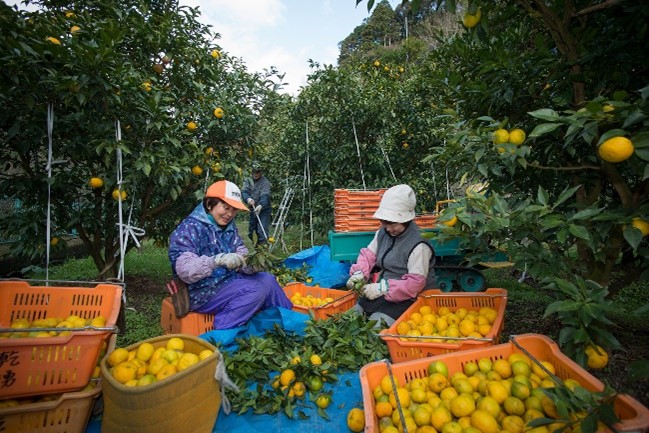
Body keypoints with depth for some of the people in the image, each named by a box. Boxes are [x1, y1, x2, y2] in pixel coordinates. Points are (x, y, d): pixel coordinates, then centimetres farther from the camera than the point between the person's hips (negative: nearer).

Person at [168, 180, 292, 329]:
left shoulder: (229, 227, 7)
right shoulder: (190, 228, -17)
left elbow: (242, 254, 1)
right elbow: (185, 270, -27)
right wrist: (218, 260, -42)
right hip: (202, 292, -8)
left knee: (267, 279, -2)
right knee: (256, 290, -20)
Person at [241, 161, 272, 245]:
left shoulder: (265, 182, -11)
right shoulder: (248, 180, 5)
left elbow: (265, 196, -23)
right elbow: (244, 192, -6)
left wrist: (261, 205, -42)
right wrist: (248, 198, -29)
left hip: (263, 210, -6)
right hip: (252, 210, 6)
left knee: (262, 231, -14)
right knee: (251, 232, 14)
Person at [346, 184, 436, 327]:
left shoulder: (418, 246, -20)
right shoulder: (382, 233, 3)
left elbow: (416, 283, -22)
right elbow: (368, 254, 11)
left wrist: (383, 288, -27)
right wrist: (359, 273, -10)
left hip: (403, 299, -7)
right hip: (378, 293, 7)